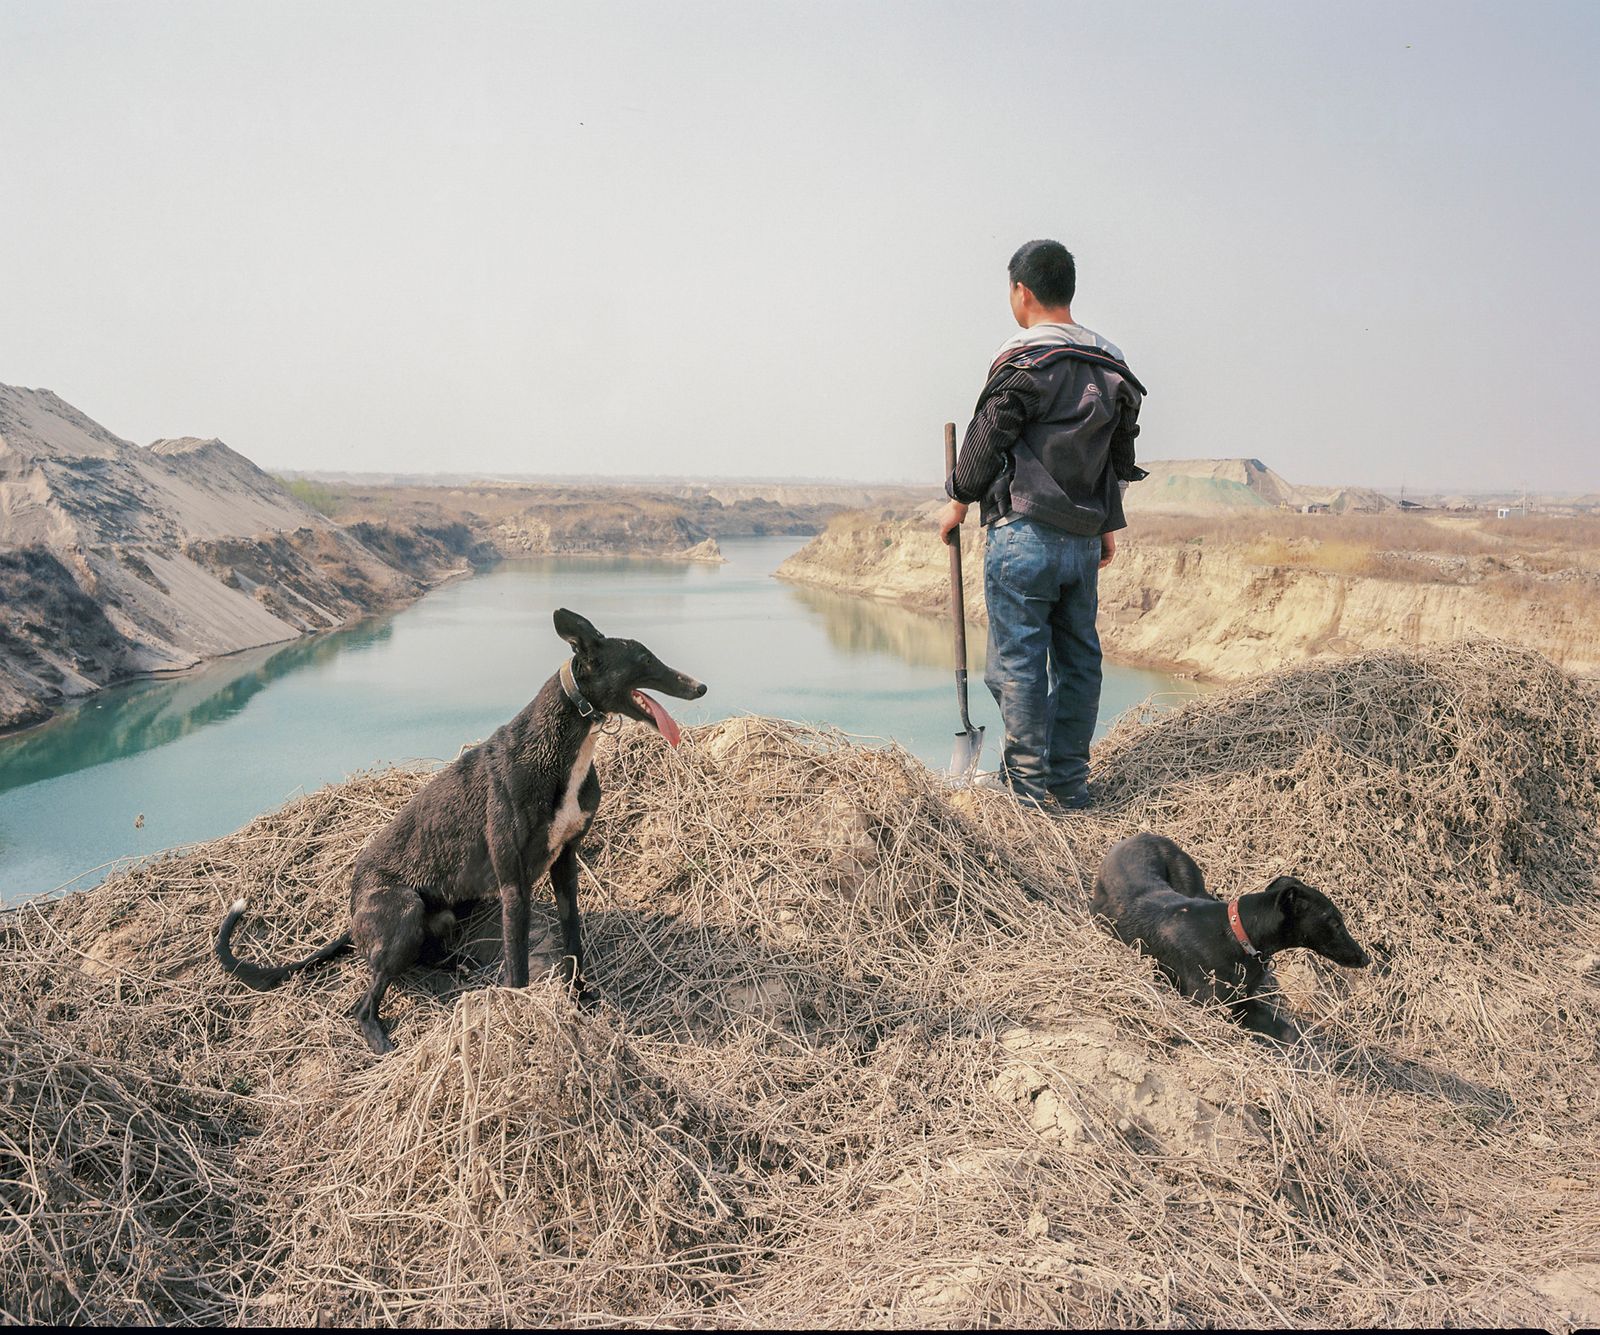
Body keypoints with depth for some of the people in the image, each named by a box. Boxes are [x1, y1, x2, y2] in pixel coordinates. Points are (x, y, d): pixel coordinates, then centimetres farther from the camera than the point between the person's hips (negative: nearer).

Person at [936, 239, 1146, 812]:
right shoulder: (1111, 366, 12)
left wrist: (958, 500, 6)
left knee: (1017, 658, 1)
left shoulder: (1024, 361, -11)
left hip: (1023, 533, -7)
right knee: (1077, 657, 11)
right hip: (1084, 540, 7)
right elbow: (1120, 455, 17)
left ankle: (1031, 777, 5)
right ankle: (1069, 781, 17)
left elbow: (986, 441, -9)